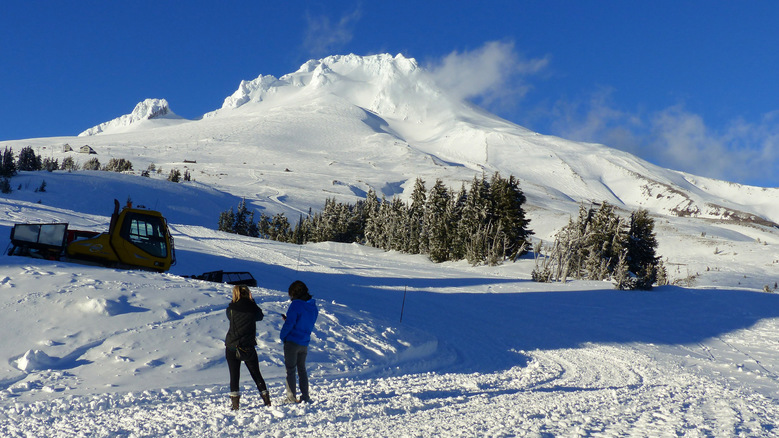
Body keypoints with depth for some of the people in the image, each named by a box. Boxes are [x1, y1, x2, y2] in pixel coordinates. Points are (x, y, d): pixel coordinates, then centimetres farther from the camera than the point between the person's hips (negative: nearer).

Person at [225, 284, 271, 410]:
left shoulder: (231, 309, -8)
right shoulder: (252, 308, -7)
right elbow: (260, 316, 15)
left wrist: (234, 302, 14)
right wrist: (252, 301, 17)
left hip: (232, 348, -1)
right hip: (248, 348, 1)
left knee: (234, 376, 7)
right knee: (256, 374, 15)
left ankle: (235, 403, 2)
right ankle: (266, 399, 17)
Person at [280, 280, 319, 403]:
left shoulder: (296, 304, -14)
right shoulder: (313, 306, 8)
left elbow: (289, 323, -19)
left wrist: (282, 335, -3)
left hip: (292, 342, -7)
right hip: (305, 343, 7)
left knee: (290, 370, 1)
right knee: (302, 369, 18)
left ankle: (291, 398, 1)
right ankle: (305, 396, 16)